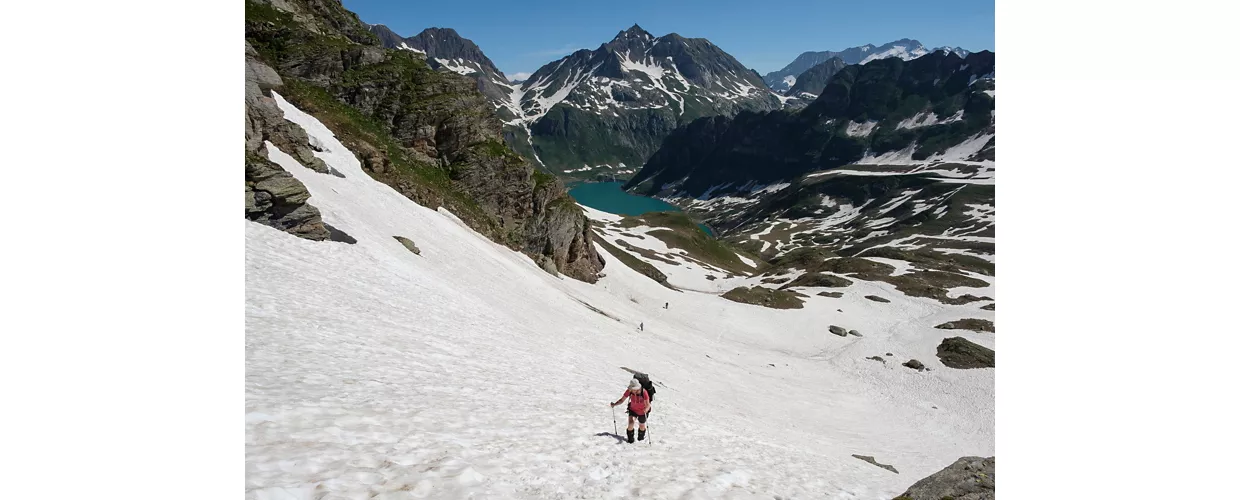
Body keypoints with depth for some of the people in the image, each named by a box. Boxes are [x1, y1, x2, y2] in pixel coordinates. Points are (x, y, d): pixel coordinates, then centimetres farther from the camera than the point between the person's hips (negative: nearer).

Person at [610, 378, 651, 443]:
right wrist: (614, 404, -34)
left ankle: (641, 437, 50)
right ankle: (630, 438, 3)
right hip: (633, 410, 1)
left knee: (642, 427, 15)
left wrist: (646, 409, -56)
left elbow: (648, 405, -34)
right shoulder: (629, 391, -25)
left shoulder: (643, 392, -34)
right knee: (631, 422, -22)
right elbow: (622, 400, -18)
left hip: (642, 412, -1)